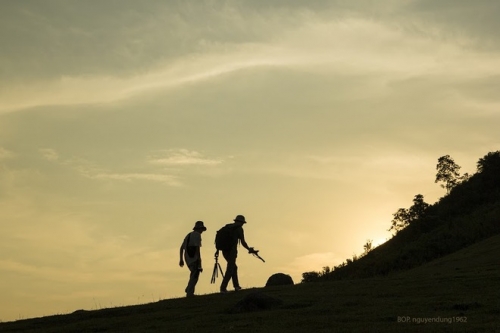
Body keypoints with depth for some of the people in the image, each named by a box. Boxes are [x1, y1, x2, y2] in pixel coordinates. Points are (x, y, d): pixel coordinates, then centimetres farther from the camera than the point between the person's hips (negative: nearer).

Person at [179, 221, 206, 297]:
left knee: (193, 274, 22)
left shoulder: (188, 235, 19)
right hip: (194, 258, -8)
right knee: (194, 276, -3)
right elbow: (197, 247, -17)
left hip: (188, 258, 8)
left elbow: (181, 248, 19)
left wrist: (181, 260, 21)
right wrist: (199, 259, -18)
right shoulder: (197, 235, -5)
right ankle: (189, 293, -6)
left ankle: (189, 290, 14)